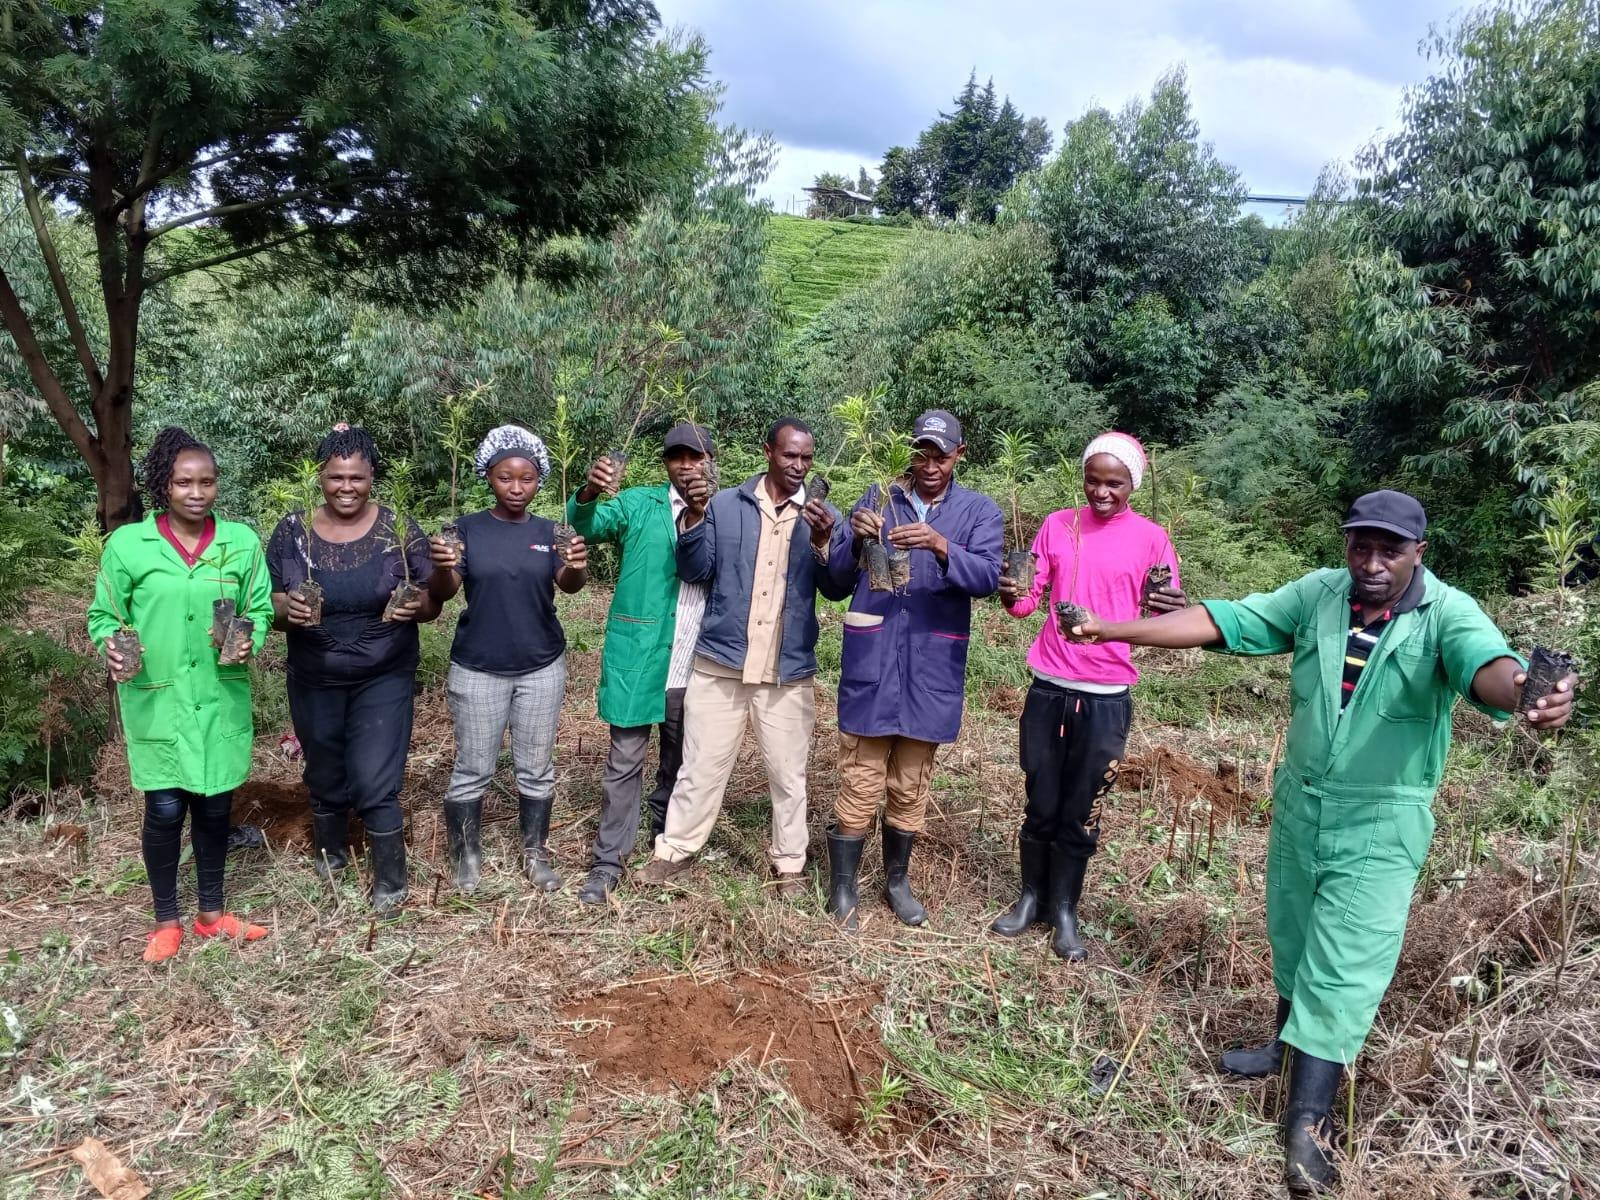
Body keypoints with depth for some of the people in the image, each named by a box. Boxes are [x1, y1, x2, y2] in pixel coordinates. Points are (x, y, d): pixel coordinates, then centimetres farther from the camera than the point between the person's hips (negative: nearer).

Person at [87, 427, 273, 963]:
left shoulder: (242, 542, -2)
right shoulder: (126, 544, -6)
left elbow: (260, 609, 4)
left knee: (214, 806, 12)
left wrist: (250, 642, -16)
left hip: (221, 700, 2)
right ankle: (167, 919, 25)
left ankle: (210, 912, 31)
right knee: (165, 810, 4)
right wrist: (111, 648, -18)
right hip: (156, 702, -1)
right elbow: (102, 615, 2)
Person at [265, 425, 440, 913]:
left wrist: (416, 606, -27)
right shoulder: (292, 531, -5)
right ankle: (330, 854, 44)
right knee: (326, 779, 18)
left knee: (376, 784, -4)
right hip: (314, 683, 2)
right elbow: (268, 606, -1)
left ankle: (391, 880, 15)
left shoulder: (400, 529, -8)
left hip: (384, 680, -2)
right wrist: (286, 608, -24)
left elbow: (433, 603, -4)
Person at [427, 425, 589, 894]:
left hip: (542, 668, 2)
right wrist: (442, 568, -35)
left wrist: (578, 568, -39)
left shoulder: (548, 531, 1)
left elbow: (569, 585, -15)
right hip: (477, 670, -1)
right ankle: (465, 855, 24)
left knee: (536, 767, 11)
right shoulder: (468, 528, -3)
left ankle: (535, 853, 25)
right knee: (473, 769, 6)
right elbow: (441, 594, -11)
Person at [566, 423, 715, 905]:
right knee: (625, 760, 3)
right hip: (639, 655, -2)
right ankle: (609, 861, 12)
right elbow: (587, 525, -15)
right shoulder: (639, 503, 0)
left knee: (681, 760, 16)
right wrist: (590, 492, -34)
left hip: (695, 664, 2)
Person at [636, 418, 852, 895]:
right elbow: (695, 572, -1)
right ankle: (676, 849, 25)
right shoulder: (725, 504, 2)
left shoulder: (823, 516, 2)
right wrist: (694, 517, -15)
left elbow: (838, 591, -4)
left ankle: (789, 864, 25)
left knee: (788, 774, 10)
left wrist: (822, 542, -21)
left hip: (789, 672, 0)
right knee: (701, 766, 9)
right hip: (719, 663, 0)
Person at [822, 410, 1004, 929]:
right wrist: (857, 538, -19)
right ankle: (843, 887, 14)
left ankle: (897, 880, 30)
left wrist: (941, 546, -30)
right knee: (860, 781, 2)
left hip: (933, 663, 1)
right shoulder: (878, 496, 5)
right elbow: (839, 572, 2)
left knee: (911, 784, 13)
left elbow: (987, 577, -13)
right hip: (871, 657, -1)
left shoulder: (980, 510, 3)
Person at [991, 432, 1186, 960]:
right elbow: (1030, 598, 7)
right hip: (1048, 688, 2)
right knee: (1040, 804, 9)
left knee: (1082, 812, 6)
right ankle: (1031, 896, 27)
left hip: (1107, 697, -2)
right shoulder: (1057, 525, 5)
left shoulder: (1151, 539, -2)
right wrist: (1012, 595, -16)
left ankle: (1065, 911, 22)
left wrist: (1173, 610, -26)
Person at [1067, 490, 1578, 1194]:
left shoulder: (1447, 614, -17)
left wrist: (1528, 694, -62)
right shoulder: (1318, 594, -5)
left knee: (1343, 965, -2)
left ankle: (1307, 1123, 8)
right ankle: (1292, 1044, 44)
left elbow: (1485, 665, -37)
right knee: (1291, 936, 20)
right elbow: (1223, 621, -7)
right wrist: (1114, 629, -14)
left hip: (1380, 823, -4)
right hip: (1300, 801, 5)